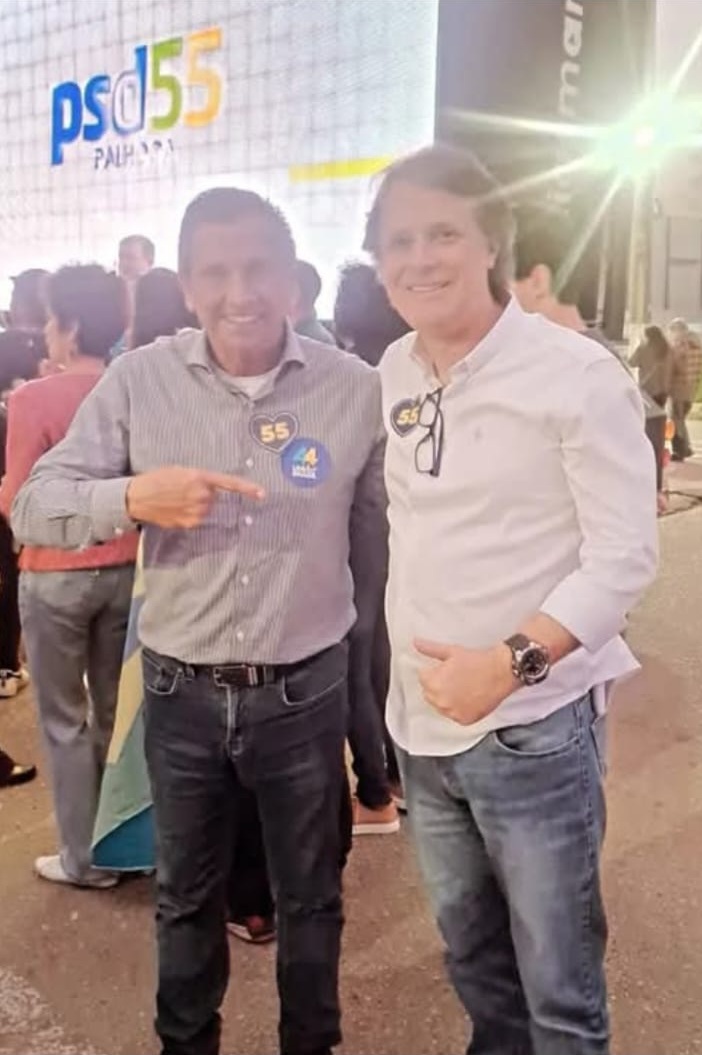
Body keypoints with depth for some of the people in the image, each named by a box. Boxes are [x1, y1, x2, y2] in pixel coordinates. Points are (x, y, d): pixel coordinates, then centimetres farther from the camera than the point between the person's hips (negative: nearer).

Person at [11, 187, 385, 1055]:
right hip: (180, 692, 1)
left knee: (310, 894, 20)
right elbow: (33, 507, -7)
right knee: (186, 895, 23)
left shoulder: (354, 388, -8)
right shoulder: (139, 381, -6)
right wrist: (133, 496, -26)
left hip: (304, 691, -1)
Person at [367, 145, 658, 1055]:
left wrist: (510, 662, -25)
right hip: (421, 719, 6)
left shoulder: (575, 373, -14)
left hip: (533, 729, -6)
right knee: (472, 955, 25)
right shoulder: (394, 370, 5)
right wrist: (406, 656, 12)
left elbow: (626, 554, -16)